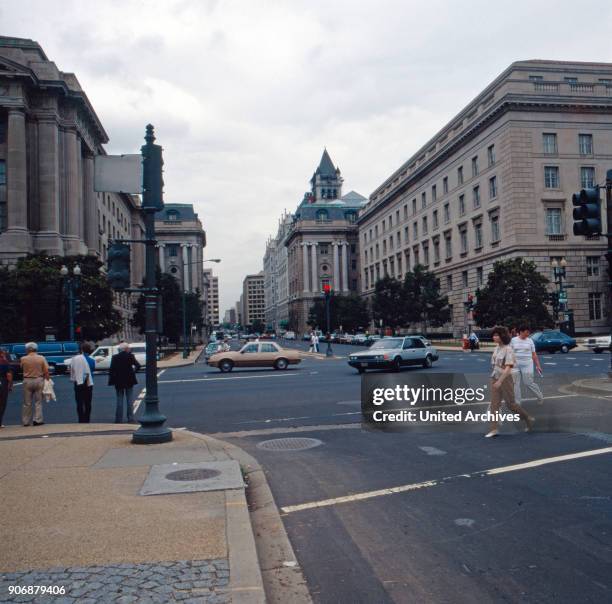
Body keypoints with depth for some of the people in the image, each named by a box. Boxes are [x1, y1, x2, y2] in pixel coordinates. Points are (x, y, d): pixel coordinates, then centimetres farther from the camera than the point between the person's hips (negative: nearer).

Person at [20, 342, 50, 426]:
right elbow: (46, 371, -7)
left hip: (27, 381, 0)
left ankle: (26, 421, 14)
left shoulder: (23, 359, -6)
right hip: (39, 380, 0)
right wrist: (47, 380, 3)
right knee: (38, 402, 7)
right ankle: (38, 420, 2)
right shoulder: (41, 358, -5)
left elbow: (22, 369, 5)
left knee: (27, 403, 9)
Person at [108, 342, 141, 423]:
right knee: (129, 399, 8)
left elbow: (111, 370, -7)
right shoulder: (130, 356, -8)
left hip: (118, 381, 0)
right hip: (129, 381, 0)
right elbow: (138, 365, -14)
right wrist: (134, 370, 6)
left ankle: (119, 419, 5)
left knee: (119, 400, 6)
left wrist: (111, 380, 0)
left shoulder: (115, 357, -5)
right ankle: (130, 417, 9)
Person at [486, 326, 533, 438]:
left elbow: (508, 367, -22)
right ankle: (494, 429, 0)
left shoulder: (508, 349, -16)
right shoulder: (496, 348, 7)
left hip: (505, 379, -7)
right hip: (495, 378, 7)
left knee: (510, 404, 4)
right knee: (494, 404, 0)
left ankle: (528, 420, 26)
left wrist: (500, 381, -28)